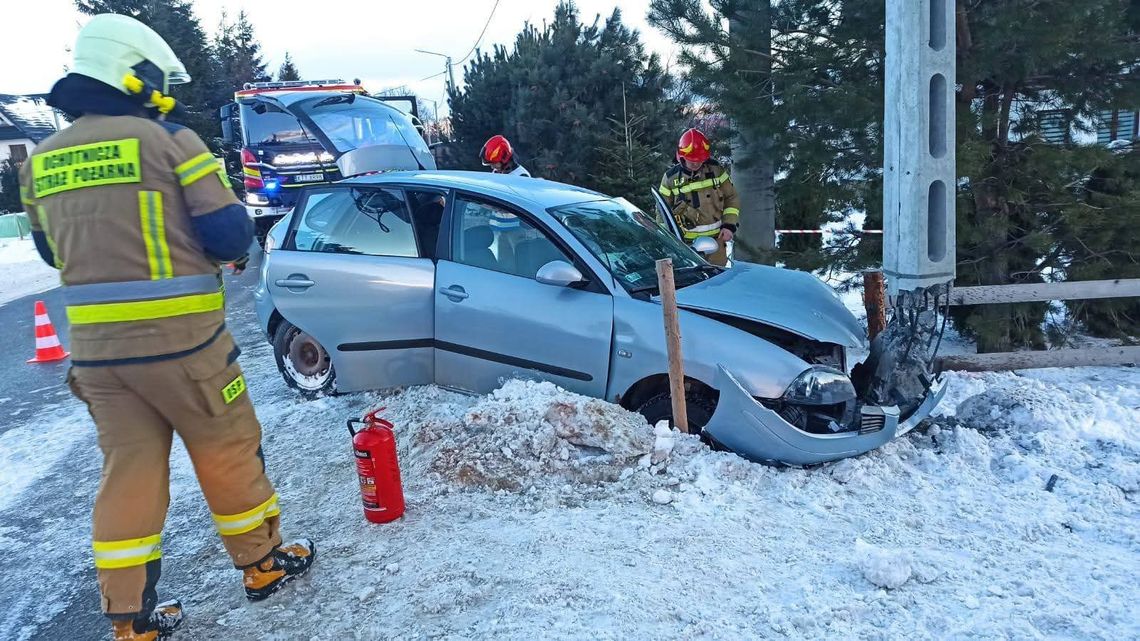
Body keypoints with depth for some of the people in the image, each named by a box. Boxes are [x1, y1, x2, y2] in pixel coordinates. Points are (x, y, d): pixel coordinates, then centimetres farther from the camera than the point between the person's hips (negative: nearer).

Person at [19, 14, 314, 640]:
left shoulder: (40, 161, 9)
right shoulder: (169, 141, -10)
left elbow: (54, 250, 19)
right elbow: (230, 234, -13)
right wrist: (229, 252, 9)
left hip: (94, 346, 5)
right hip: (178, 338, -5)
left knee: (126, 472, 13)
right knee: (228, 454, 12)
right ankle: (263, 564, 27)